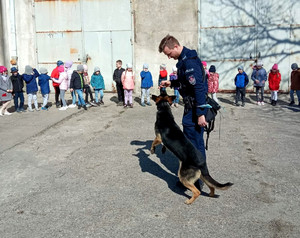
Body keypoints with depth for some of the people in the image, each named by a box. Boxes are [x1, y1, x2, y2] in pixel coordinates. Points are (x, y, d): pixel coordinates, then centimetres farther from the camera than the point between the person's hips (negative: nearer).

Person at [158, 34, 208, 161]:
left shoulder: (189, 61, -21)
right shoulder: (184, 58, 12)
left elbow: (199, 87, -26)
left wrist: (200, 114, -27)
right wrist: (171, 83, 11)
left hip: (196, 107, -11)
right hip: (190, 105, 11)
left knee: (194, 140, -4)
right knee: (190, 138, 19)